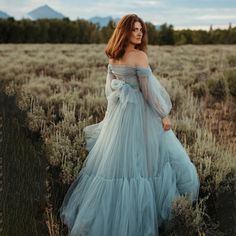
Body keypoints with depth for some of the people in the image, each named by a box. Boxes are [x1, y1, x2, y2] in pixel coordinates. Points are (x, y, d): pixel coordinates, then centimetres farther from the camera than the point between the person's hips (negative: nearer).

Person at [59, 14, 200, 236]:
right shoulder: (140, 56, -16)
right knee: (136, 159, 5)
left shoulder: (112, 56, 6)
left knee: (115, 158, 14)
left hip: (118, 112, 7)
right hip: (138, 111, -7)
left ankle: (105, 211, 25)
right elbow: (149, 89, -16)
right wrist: (163, 115, -8)